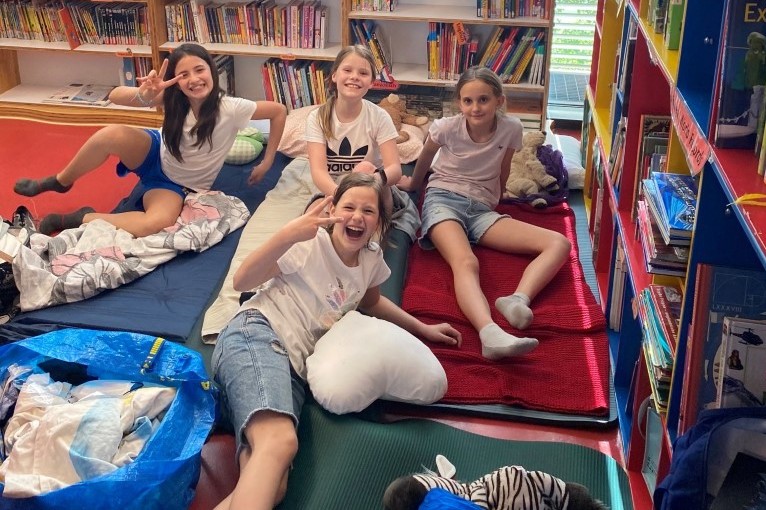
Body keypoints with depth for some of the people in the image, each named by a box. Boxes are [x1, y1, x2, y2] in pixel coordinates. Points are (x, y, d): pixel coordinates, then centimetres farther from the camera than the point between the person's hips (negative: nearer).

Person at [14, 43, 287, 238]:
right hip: (154, 155, 2)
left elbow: (279, 111, -13)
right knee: (113, 134, -33)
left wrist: (266, 163, -6)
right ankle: (59, 182, -6)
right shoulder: (173, 99, -16)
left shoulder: (230, 109, -23)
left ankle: (80, 219, -18)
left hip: (178, 185, -2)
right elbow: (115, 96, -22)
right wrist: (144, 96, -45)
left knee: (157, 224, -38)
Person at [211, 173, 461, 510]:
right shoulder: (310, 244, -1)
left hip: (295, 365, 6)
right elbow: (241, 282, -9)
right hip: (254, 336, -5)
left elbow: (370, 301, 40)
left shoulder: (371, 258, 17)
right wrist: (288, 235, -23)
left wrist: (423, 329, 40)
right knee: (280, 441, -39)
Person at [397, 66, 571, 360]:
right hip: (443, 199, -4)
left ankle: (518, 299, -42)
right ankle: (491, 334, -63)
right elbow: (425, 157, 13)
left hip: (482, 209, 4)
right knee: (466, 264, -38)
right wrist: (412, 183, 30)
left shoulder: (511, 128, -5)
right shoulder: (447, 128, -9)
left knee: (559, 245, -16)